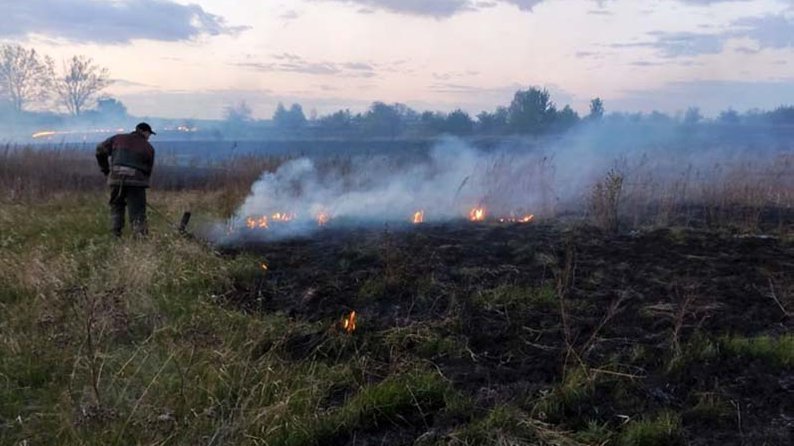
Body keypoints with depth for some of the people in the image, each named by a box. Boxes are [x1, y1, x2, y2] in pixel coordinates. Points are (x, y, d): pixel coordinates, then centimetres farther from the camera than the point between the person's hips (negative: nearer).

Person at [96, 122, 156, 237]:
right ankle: (140, 235, -9)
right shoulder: (148, 147, 10)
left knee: (116, 207, 18)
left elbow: (100, 150, 11)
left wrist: (105, 169, 17)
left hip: (116, 178, 2)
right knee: (137, 211, 1)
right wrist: (142, 182, 20)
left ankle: (115, 234, 14)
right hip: (136, 181, -2)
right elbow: (148, 170, 10)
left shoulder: (118, 138, 15)